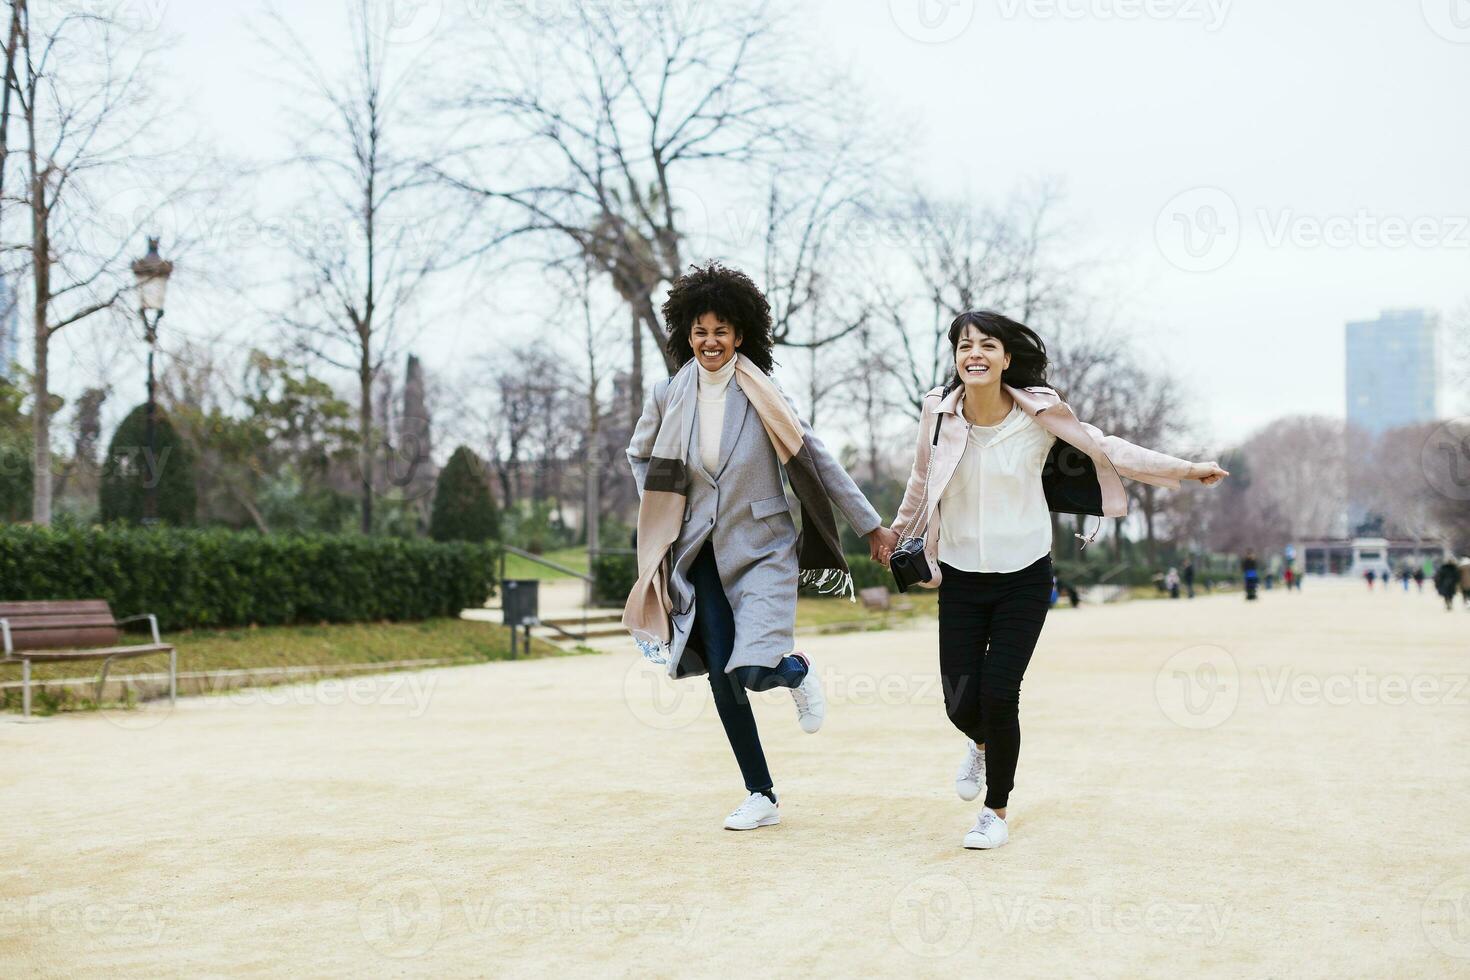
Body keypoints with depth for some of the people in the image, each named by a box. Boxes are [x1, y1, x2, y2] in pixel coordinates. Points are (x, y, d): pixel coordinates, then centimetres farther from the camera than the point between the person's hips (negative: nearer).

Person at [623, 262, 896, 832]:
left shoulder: (762, 397, -8)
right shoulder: (668, 397, 0)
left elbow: (815, 460, -3)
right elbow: (639, 455, 18)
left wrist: (871, 525, 0)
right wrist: (658, 516, 8)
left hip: (763, 548, -3)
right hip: (702, 554, 3)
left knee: (754, 671, -19)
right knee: (721, 679, 2)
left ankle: (799, 672, 19)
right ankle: (761, 798, 16)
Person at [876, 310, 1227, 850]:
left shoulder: (1038, 413, -11)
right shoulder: (938, 410, -6)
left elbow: (1105, 449, 0)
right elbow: (922, 477, 13)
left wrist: (1185, 469, -1)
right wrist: (897, 531, 26)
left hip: (1024, 577, -2)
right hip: (960, 578, 2)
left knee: (999, 696, -9)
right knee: (961, 703, -1)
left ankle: (997, 811, 15)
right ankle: (981, 745, 40)